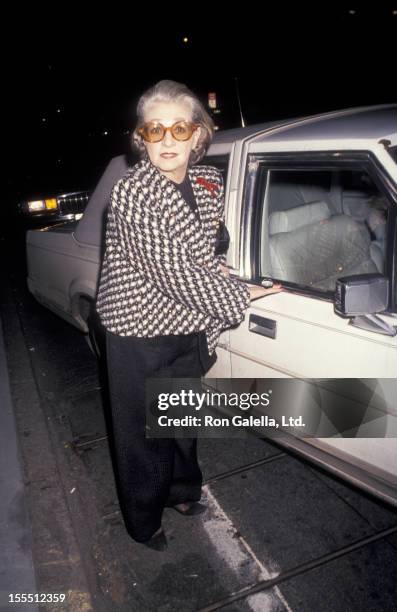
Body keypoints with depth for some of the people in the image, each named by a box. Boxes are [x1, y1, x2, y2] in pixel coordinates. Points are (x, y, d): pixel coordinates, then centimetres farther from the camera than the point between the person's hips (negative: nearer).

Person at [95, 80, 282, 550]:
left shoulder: (208, 182, 0)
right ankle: (143, 523, 36)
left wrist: (214, 267, -2)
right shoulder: (133, 192, -22)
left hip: (188, 328, 7)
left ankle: (180, 491, 50)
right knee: (143, 433, 11)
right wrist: (239, 297, -18)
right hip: (138, 330, -6)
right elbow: (170, 273, -25)